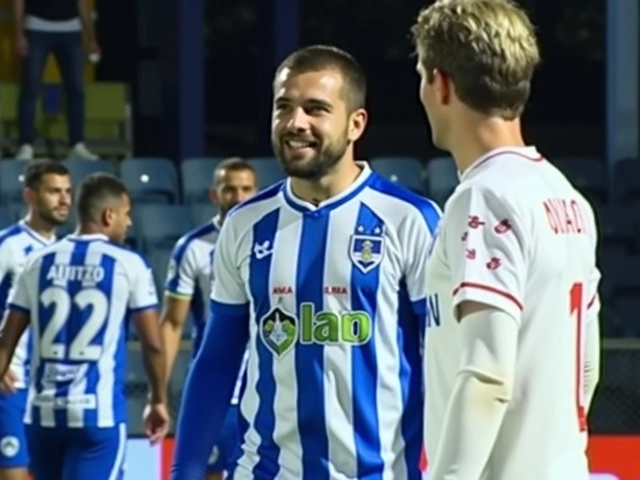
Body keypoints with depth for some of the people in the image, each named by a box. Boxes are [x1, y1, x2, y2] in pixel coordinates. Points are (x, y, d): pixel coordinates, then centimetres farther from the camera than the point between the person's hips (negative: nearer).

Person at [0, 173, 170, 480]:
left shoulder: (38, 262, 7)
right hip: (99, 412, -4)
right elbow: (153, 344, 0)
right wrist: (158, 400, 13)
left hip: (44, 410, 4)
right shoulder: (128, 264, -3)